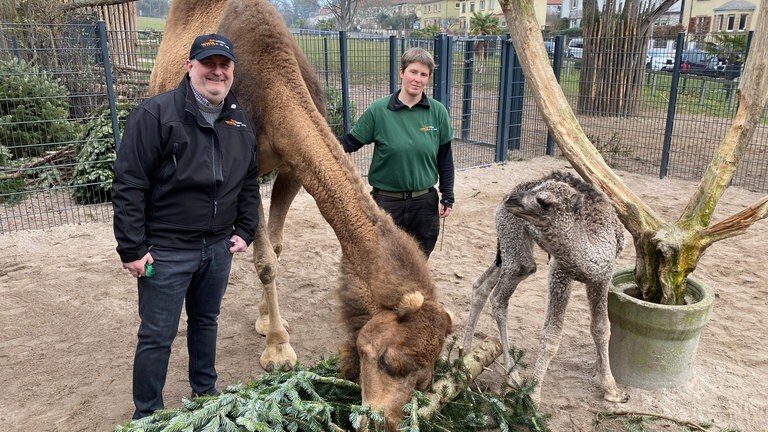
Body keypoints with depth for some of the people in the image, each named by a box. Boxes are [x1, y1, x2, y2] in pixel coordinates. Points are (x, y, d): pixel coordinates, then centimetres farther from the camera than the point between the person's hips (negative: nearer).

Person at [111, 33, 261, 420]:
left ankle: (205, 394, 39)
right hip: (166, 250, -5)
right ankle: (147, 416, 24)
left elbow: (249, 183, 15)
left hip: (218, 247, 6)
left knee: (205, 322, 20)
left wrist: (245, 231, 9)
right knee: (157, 336, 5)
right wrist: (131, 249, -14)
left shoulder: (240, 121, 7)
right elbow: (128, 185, -14)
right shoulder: (156, 114, -13)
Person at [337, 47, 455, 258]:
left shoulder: (437, 112, -2)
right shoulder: (378, 110, -8)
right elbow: (351, 141, -3)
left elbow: (445, 159, 4)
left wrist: (447, 198, 4)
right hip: (387, 201, -2)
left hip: (425, 202, 2)